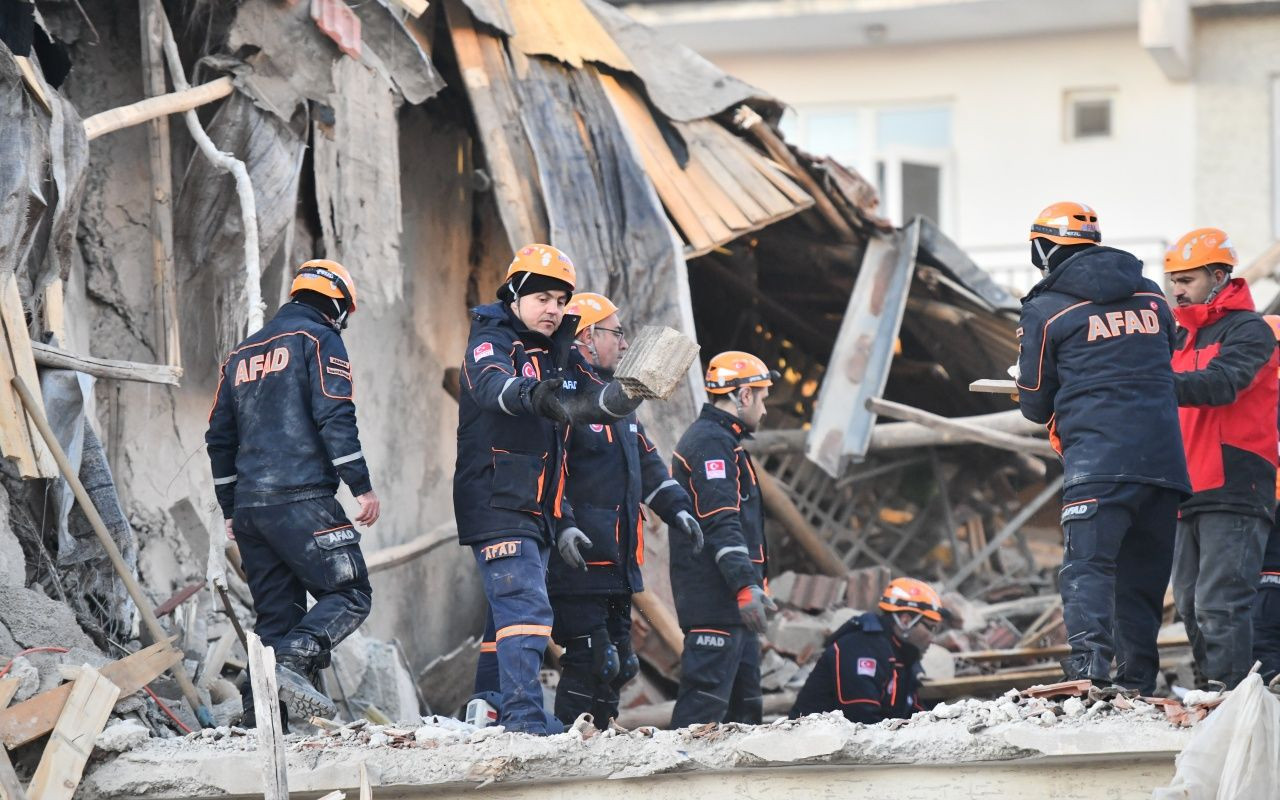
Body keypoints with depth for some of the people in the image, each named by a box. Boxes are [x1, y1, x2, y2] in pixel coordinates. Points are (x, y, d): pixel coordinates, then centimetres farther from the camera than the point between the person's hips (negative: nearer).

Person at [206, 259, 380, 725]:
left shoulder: (243, 354, 24)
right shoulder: (320, 338, 2)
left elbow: (220, 437, 24)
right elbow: (335, 418, -10)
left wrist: (230, 508, 29)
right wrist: (362, 487, -9)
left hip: (249, 507, 7)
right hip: (300, 499, -7)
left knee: (276, 612, 9)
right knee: (349, 595, -4)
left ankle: (258, 712, -4)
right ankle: (294, 662, -27)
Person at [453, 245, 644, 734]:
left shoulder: (561, 354, 16)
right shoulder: (491, 343, -9)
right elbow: (492, 385, -31)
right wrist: (534, 396, -53)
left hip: (539, 510, 9)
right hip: (496, 505, -9)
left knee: (508, 611, 12)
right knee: (526, 608, -19)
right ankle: (524, 717, -26)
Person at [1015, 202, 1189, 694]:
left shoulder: (1046, 310, 1)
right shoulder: (1150, 295, 15)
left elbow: (1035, 405, 7)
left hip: (1097, 460, -5)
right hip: (1164, 458, 5)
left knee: (1087, 564, -12)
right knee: (1143, 575, 11)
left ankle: (1089, 657, -31)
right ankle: (1138, 680, 13)